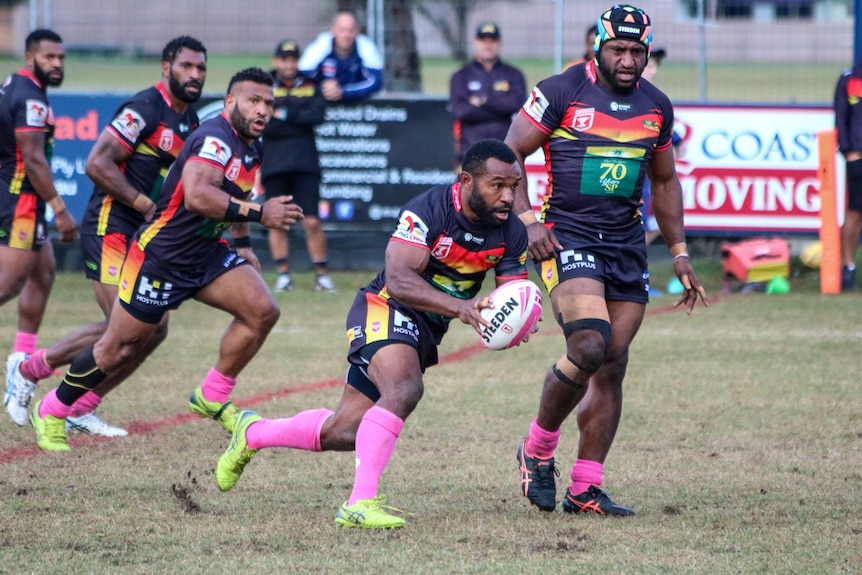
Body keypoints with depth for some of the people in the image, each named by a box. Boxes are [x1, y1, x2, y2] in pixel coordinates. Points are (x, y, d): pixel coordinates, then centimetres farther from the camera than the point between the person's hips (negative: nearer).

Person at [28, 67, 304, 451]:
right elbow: (197, 195, -42)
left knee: (262, 311, -10)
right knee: (120, 348, 1)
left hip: (206, 254, 8)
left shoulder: (251, 148, 6)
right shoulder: (216, 139, -24)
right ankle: (50, 413, 21)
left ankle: (212, 399, 5)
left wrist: (242, 243, 23)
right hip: (161, 257, -8)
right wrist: (258, 214, -39)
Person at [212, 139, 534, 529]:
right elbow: (398, 278, -32)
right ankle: (360, 503, -37)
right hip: (385, 308, -7)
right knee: (404, 389, -36)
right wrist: (459, 307, -43)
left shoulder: (510, 232, -5)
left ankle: (254, 433, 34)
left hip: (426, 331, 7)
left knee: (343, 433, 9)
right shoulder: (428, 210, -24)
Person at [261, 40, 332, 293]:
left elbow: (317, 115, -7)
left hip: (305, 164, 0)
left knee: (312, 221, -5)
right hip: (274, 165, 0)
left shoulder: (310, 87, 10)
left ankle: (321, 274, 2)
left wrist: (285, 115, -10)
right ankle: (283, 274, 6)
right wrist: (299, 123, -8)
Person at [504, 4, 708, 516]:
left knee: (613, 364, 1)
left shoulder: (656, 106, 9)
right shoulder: (562, 92, -7)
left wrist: (680, 254, 17)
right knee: (588, 348, -22)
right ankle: (538, 450, 0)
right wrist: (528, 220, -16)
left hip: (627, 244, 6)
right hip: (566, 238, -6)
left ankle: (586, 488, 6)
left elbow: (665, 181, 21)